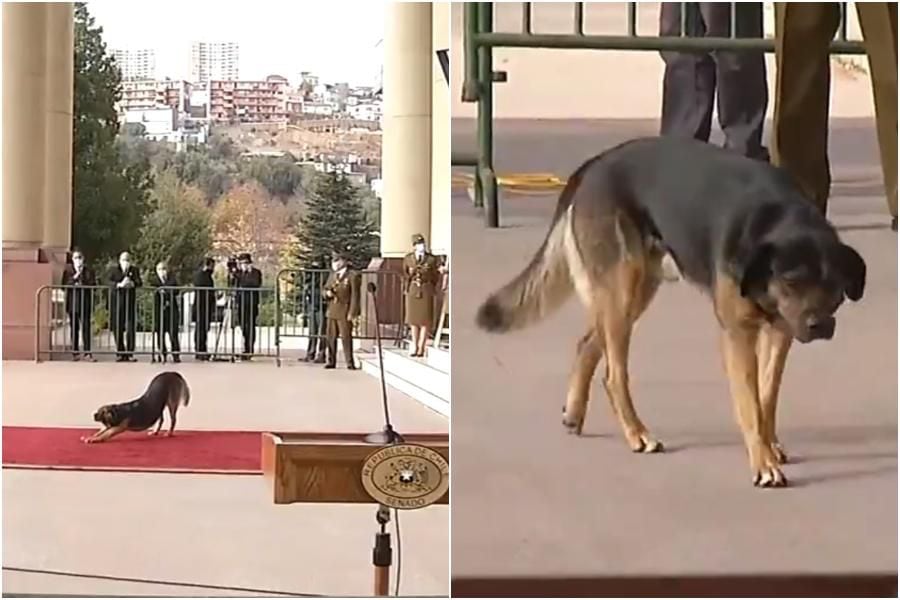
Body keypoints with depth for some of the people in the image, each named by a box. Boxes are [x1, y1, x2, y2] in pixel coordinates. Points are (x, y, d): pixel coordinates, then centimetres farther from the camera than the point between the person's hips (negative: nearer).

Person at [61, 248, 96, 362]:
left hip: (85, 302, -1)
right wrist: (75, 277, -11)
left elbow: (93, 285, 3)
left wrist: (82, 284, -11)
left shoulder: (88, 270, 8)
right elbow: (64, 285, 0)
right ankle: (75, 353, 7)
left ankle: (87, 353, -7)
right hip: (73, 301, 1)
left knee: (86, 327, -7)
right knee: (74, 327, 2)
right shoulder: (68, 270, 8)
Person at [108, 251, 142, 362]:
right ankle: (120, 353, 6)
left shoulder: (134, 270, 11)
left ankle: (129, 353, -5)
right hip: (117, 300, 0)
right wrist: (119, 284, -23)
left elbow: (139, 282, -1)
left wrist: (132, 284, -23)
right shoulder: (114, 270, 10)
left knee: (130, 327, -7)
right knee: (118, 327, 0)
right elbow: (110, 281, -5)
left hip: (130, 300, 0)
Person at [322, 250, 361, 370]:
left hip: (345, 312, -6)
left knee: (346, 337, -5)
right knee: (330, 337, 6)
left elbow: (355, 295, -9)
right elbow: (324, 289, 22)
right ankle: (330, 361, 13)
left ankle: (350, 363, 1)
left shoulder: (353, 276, -6)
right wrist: (327, 292, -4)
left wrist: (352, 312, -15)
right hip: (331, 311, 6)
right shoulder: (332, 275, 16)